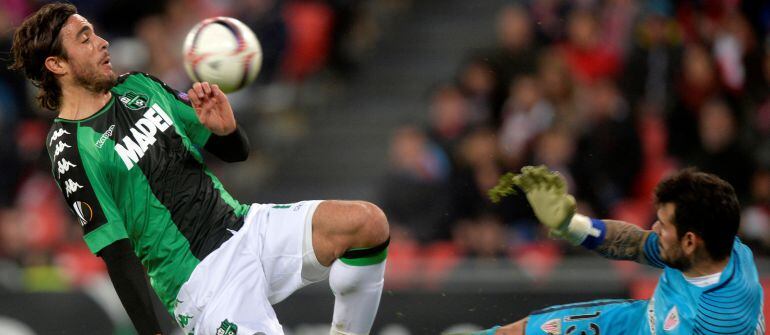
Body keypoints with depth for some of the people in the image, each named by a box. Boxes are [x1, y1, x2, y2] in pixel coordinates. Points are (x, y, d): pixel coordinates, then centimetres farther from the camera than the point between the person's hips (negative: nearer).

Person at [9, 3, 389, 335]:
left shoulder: (138, 86, 12)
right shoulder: (70, 150, -9)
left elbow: (237, 153, 17)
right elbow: (117, 254, -13)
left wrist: (225, 129, -7)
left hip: (244, 225, 7)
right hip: (200, 280, -7)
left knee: (368, 222, -16)